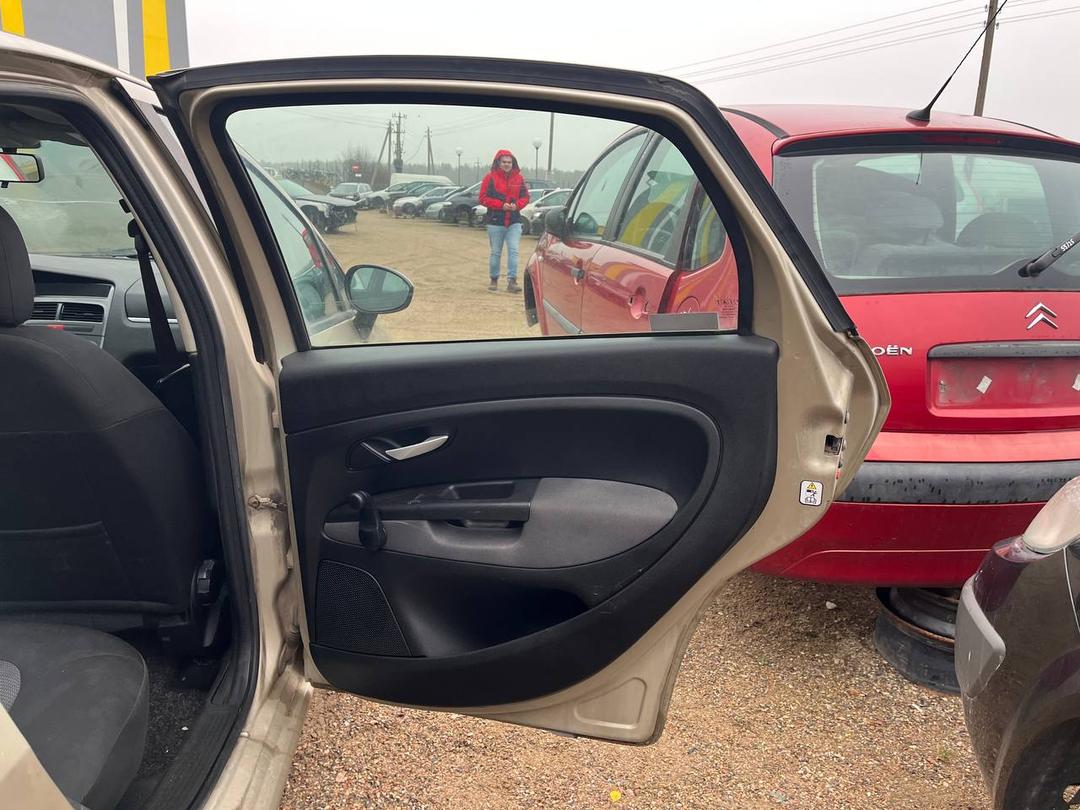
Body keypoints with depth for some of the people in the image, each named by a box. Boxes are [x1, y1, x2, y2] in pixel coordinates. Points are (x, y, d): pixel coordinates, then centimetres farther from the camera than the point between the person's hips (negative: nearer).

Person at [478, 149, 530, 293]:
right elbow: (483, 198, -5)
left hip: (514, 222, 2)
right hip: (495, 222, -2)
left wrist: (516, 205, -11)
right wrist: (501, 205, -14)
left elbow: (525, 197, 10)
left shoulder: (519, 178, 8)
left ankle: (512, 281, -10)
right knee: (496, 252, 7)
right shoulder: (490, 177, -1)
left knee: (514, 250, -10)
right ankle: (494, 280, 21)